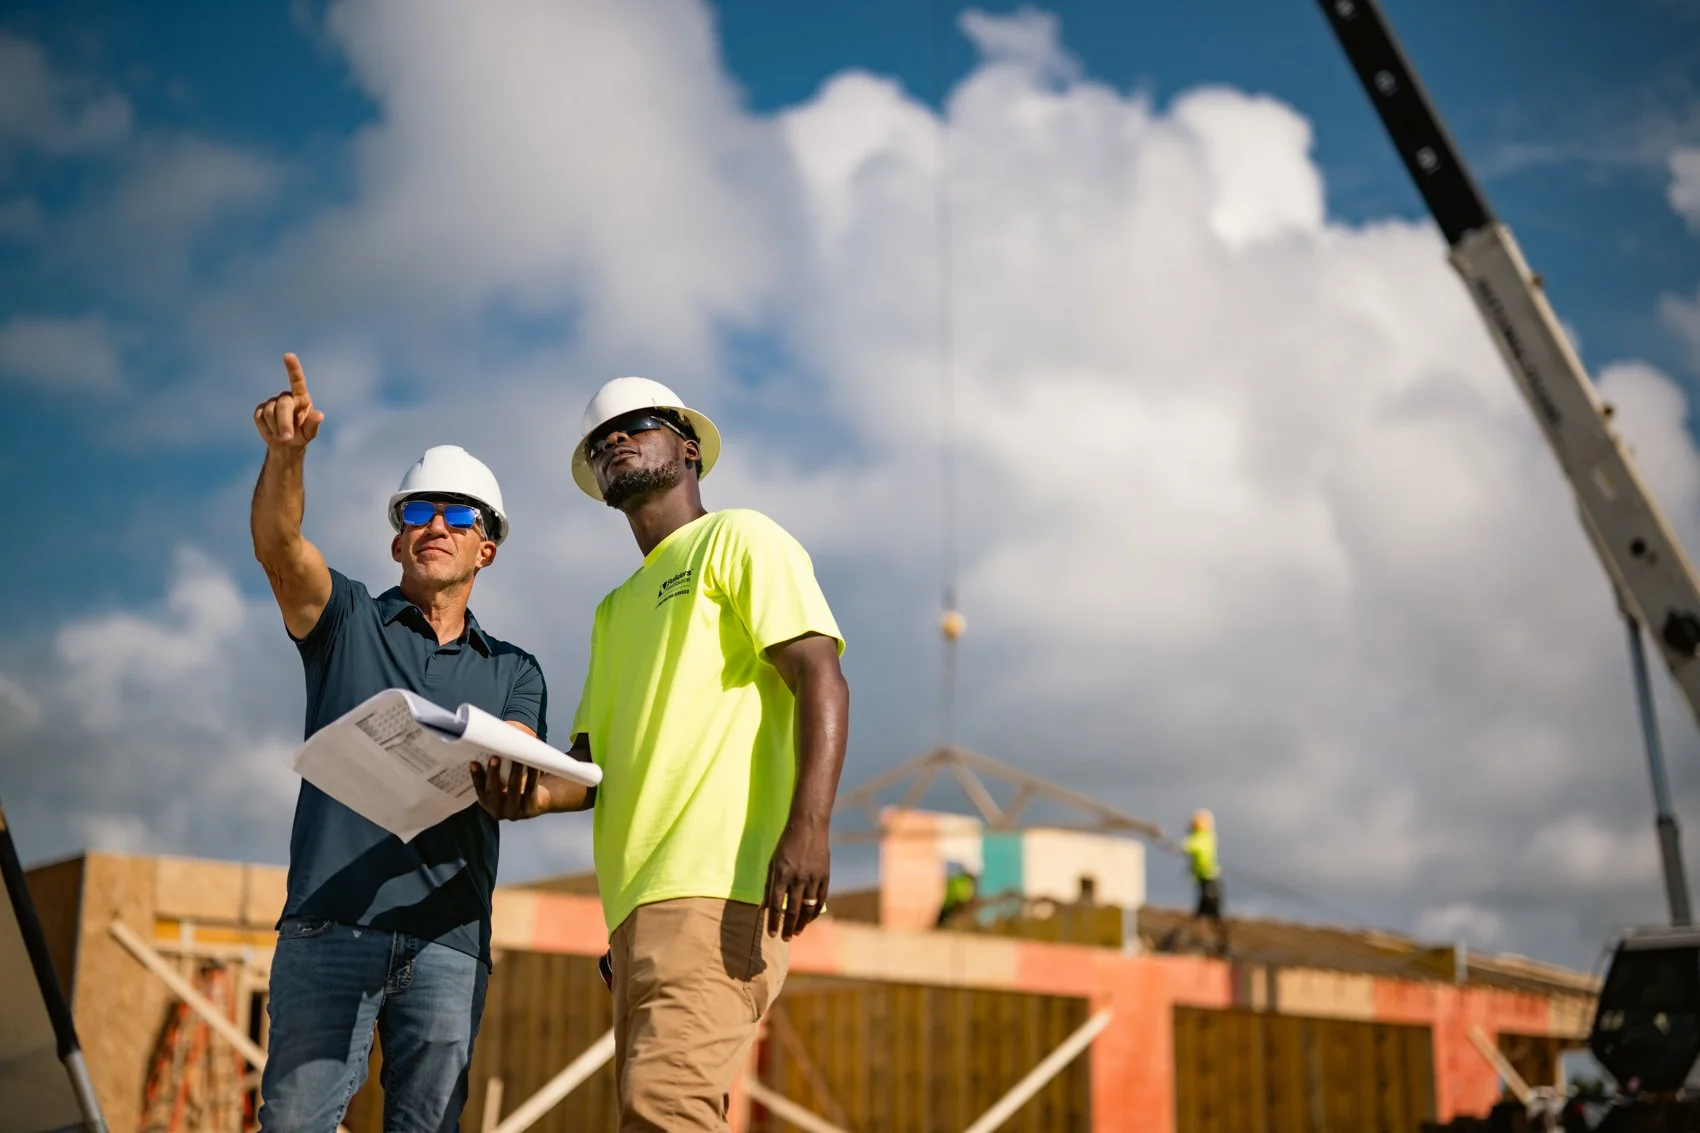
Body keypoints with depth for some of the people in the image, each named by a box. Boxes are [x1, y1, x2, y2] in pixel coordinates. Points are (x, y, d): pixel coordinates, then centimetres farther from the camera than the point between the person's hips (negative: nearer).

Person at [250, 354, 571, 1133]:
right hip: (332, 923, -2)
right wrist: (285, 453, -27)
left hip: (449, 941, 2)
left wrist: (512, 780, -25)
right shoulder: (348, 621, 14)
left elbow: (522, 791, 1)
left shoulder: (513, 672, 18)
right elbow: (278, 545, -6)